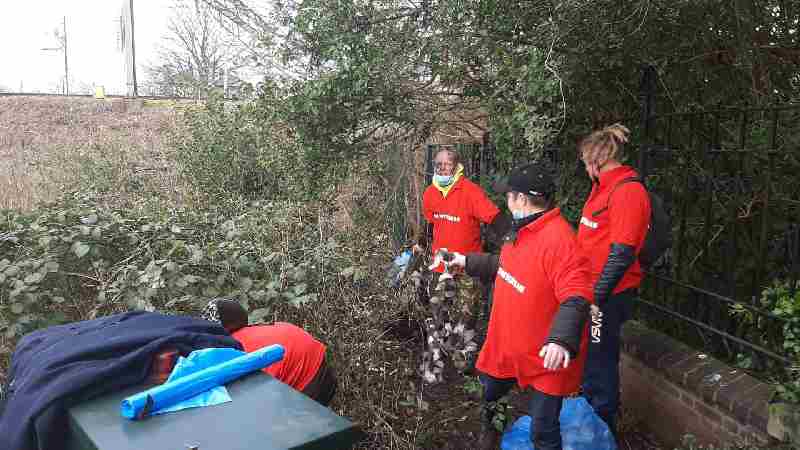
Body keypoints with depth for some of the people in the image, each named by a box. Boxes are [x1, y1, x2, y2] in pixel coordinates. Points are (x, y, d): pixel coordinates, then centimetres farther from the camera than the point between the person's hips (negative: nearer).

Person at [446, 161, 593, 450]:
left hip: (546, 356, -9)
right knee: (488, 393, 29)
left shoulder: (558, 238, -28)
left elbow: (576, 297, -34)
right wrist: (468, 262, 22)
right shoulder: (523, 230, 5)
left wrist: (561, 340, -47)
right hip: (508, 344, 10)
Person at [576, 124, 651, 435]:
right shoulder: (603, 187, 11)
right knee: (587, 354, 22)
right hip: (589, 288, 9)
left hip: (605, 295, -9)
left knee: (600, 361, 6)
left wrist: (596, 297, -22)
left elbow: (622, 253, -23)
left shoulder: (627, 191, -19)